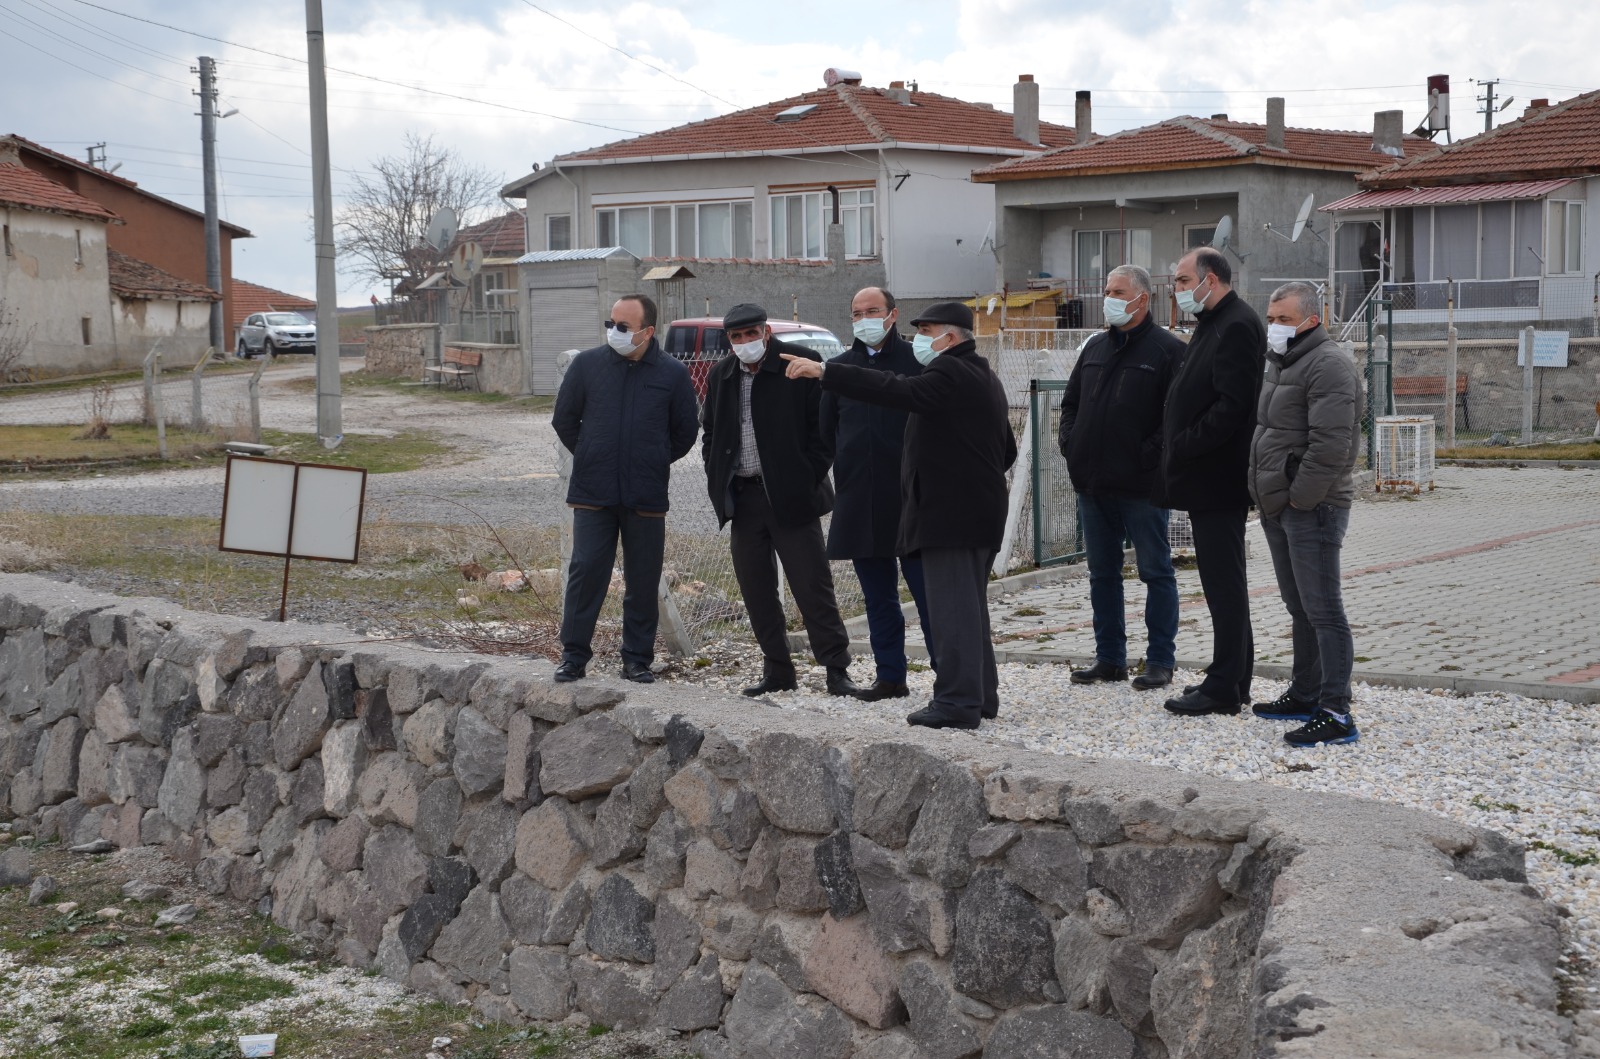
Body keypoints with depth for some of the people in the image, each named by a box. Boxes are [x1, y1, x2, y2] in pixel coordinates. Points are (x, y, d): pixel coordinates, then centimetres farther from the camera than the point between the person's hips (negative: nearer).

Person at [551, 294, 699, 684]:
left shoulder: (673, 374, 0)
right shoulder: (587, 364, 2)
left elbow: (685, 433, 11)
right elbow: (564, 419, 13)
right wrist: (589, 457, 12)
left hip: (646, 498, 0)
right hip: (593, 494, 0)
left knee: (643, 581, 5)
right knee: (585, 571, -2)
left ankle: (638, 659, 16)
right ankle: (573, 655, 7)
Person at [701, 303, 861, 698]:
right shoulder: (720, 375, 11)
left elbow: (824, 428, -4)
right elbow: (710, 432, 21)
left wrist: (808, 479, -9)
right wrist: (718, 482, 9)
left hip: (790, 497, -5)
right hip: (742, 498, 5)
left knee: (813, 586, -5)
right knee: (756, 590, 8)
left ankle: (837, 671, 1)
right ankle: (777, 671, 17)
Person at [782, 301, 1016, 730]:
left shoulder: (950, 374, -14)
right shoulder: (986, 379, 19)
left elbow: (895, 390, -26)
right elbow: (1007, 449, 25)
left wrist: (824, 371, -28)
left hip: (948, 514, -11)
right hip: (981, 511, 11)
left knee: (951, 606, -10)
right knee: (969, 605, 17)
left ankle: (957, 701, -11)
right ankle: (981, 694, 23)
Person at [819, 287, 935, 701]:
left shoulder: (916, 361, -2)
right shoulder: (840, 367, 11)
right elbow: (827, 431, 16)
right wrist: (839, 487, 10)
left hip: (910, 496, -4)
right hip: (859, 502, 5)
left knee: (926, 589, -2)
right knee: (878, 595, 11)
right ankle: (890, 676, 19)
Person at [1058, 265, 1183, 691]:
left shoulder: (1167, 349, -7)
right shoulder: (1095, 347, 15)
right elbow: (1071, 401, 23)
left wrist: (1151, 454, -18)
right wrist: (1069, 441, 9)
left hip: (1141, 485, -7)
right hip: (1093, 482, 7)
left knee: (1156, 571, 2)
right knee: (1102, 572, 12)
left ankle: (1160, 660, 8)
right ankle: (1110, 658, 21)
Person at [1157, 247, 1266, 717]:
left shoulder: (1237, 327, -15)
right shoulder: (1212, 325, 18)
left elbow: (1231, 407, -23)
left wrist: (1182, 448, -18)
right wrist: (1174, 446, 11)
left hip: (1216, 479, -11)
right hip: (1206, 476, 11)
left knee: (1223, 581, -6)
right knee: (1223, 579, 14)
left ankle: (1225, 687, -2)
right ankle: (1232, 677, 22)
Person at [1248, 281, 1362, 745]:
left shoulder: (1328, 364, -14)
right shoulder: (1281, 363, 19)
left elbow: (1330, 444, -23)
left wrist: (1300, 497, -19)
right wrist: (1268, 497, 16)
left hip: (1311, 509, -10)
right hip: (1278, 508, 10)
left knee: (1322, 610, -11)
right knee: (1300, 608, 17)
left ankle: (1336, 714, -11)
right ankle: (1304, 696, 27)